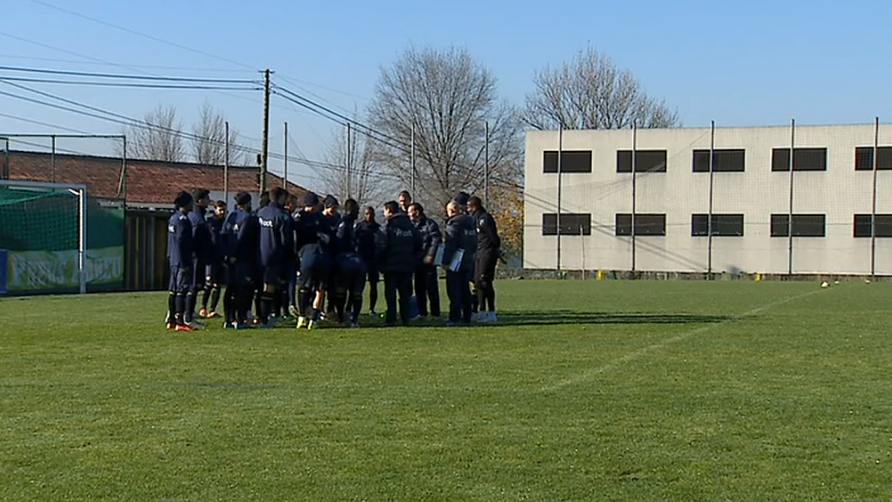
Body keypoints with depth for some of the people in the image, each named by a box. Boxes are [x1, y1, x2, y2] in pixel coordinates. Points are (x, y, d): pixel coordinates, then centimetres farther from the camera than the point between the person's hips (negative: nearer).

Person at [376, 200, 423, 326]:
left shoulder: (388, 225, -8)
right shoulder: (409, 225, 11)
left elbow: (382, 245, -15)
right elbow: (418, 243, 12)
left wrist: (379, 261, -5)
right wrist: (414, 258, 18)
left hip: (391, 264, -5)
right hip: (407, 265, 5)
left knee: (390, 292, -1)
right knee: (405, 292, 11)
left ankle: (391, 319, -6)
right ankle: (405, 318, 9)